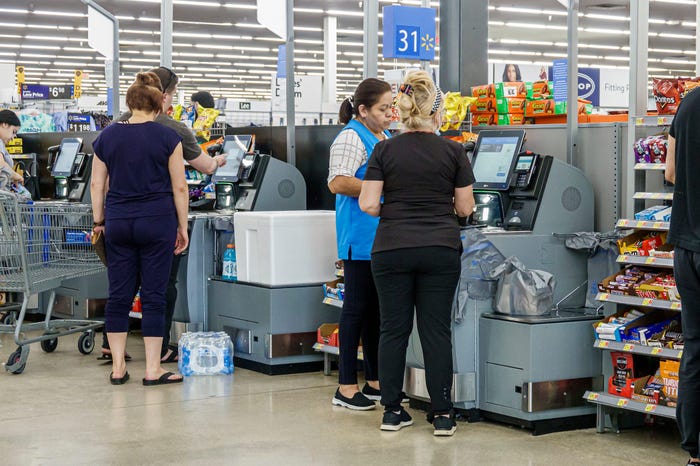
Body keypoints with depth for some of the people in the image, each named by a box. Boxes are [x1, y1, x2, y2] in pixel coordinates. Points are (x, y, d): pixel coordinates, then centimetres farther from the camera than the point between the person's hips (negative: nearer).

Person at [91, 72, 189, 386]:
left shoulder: (107, 136, 4)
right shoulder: (167, 137, -4)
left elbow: (97, 185, 7)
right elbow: (179, 187, -4)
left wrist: (99, 222, 15)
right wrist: (182, 227, 4)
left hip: (118, 222, 3)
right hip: (157, 222, -3)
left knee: (119, 294, 7)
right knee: (154, 295, 1)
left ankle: (118, 368, 9)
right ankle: (153, 370, 2)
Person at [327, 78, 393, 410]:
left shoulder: (386, 137, 18)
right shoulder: (351, 138, -11)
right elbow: (337, 183, -21)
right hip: (361, 236, -9)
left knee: (378, 307, 13)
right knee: (358, 306, -5)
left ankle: (374, 380, 20)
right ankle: (346, 386, 0)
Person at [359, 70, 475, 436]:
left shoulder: (385, 150, -1)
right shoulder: (453, 151, 0)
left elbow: (368, 204, -5)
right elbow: (465, 208, 3)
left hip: (392, 249, 0)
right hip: (441, 250, 0)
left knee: (394, 329, 8)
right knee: (436, 329, 4)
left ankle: (392, 411, 13)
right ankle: (442, 414, 6)